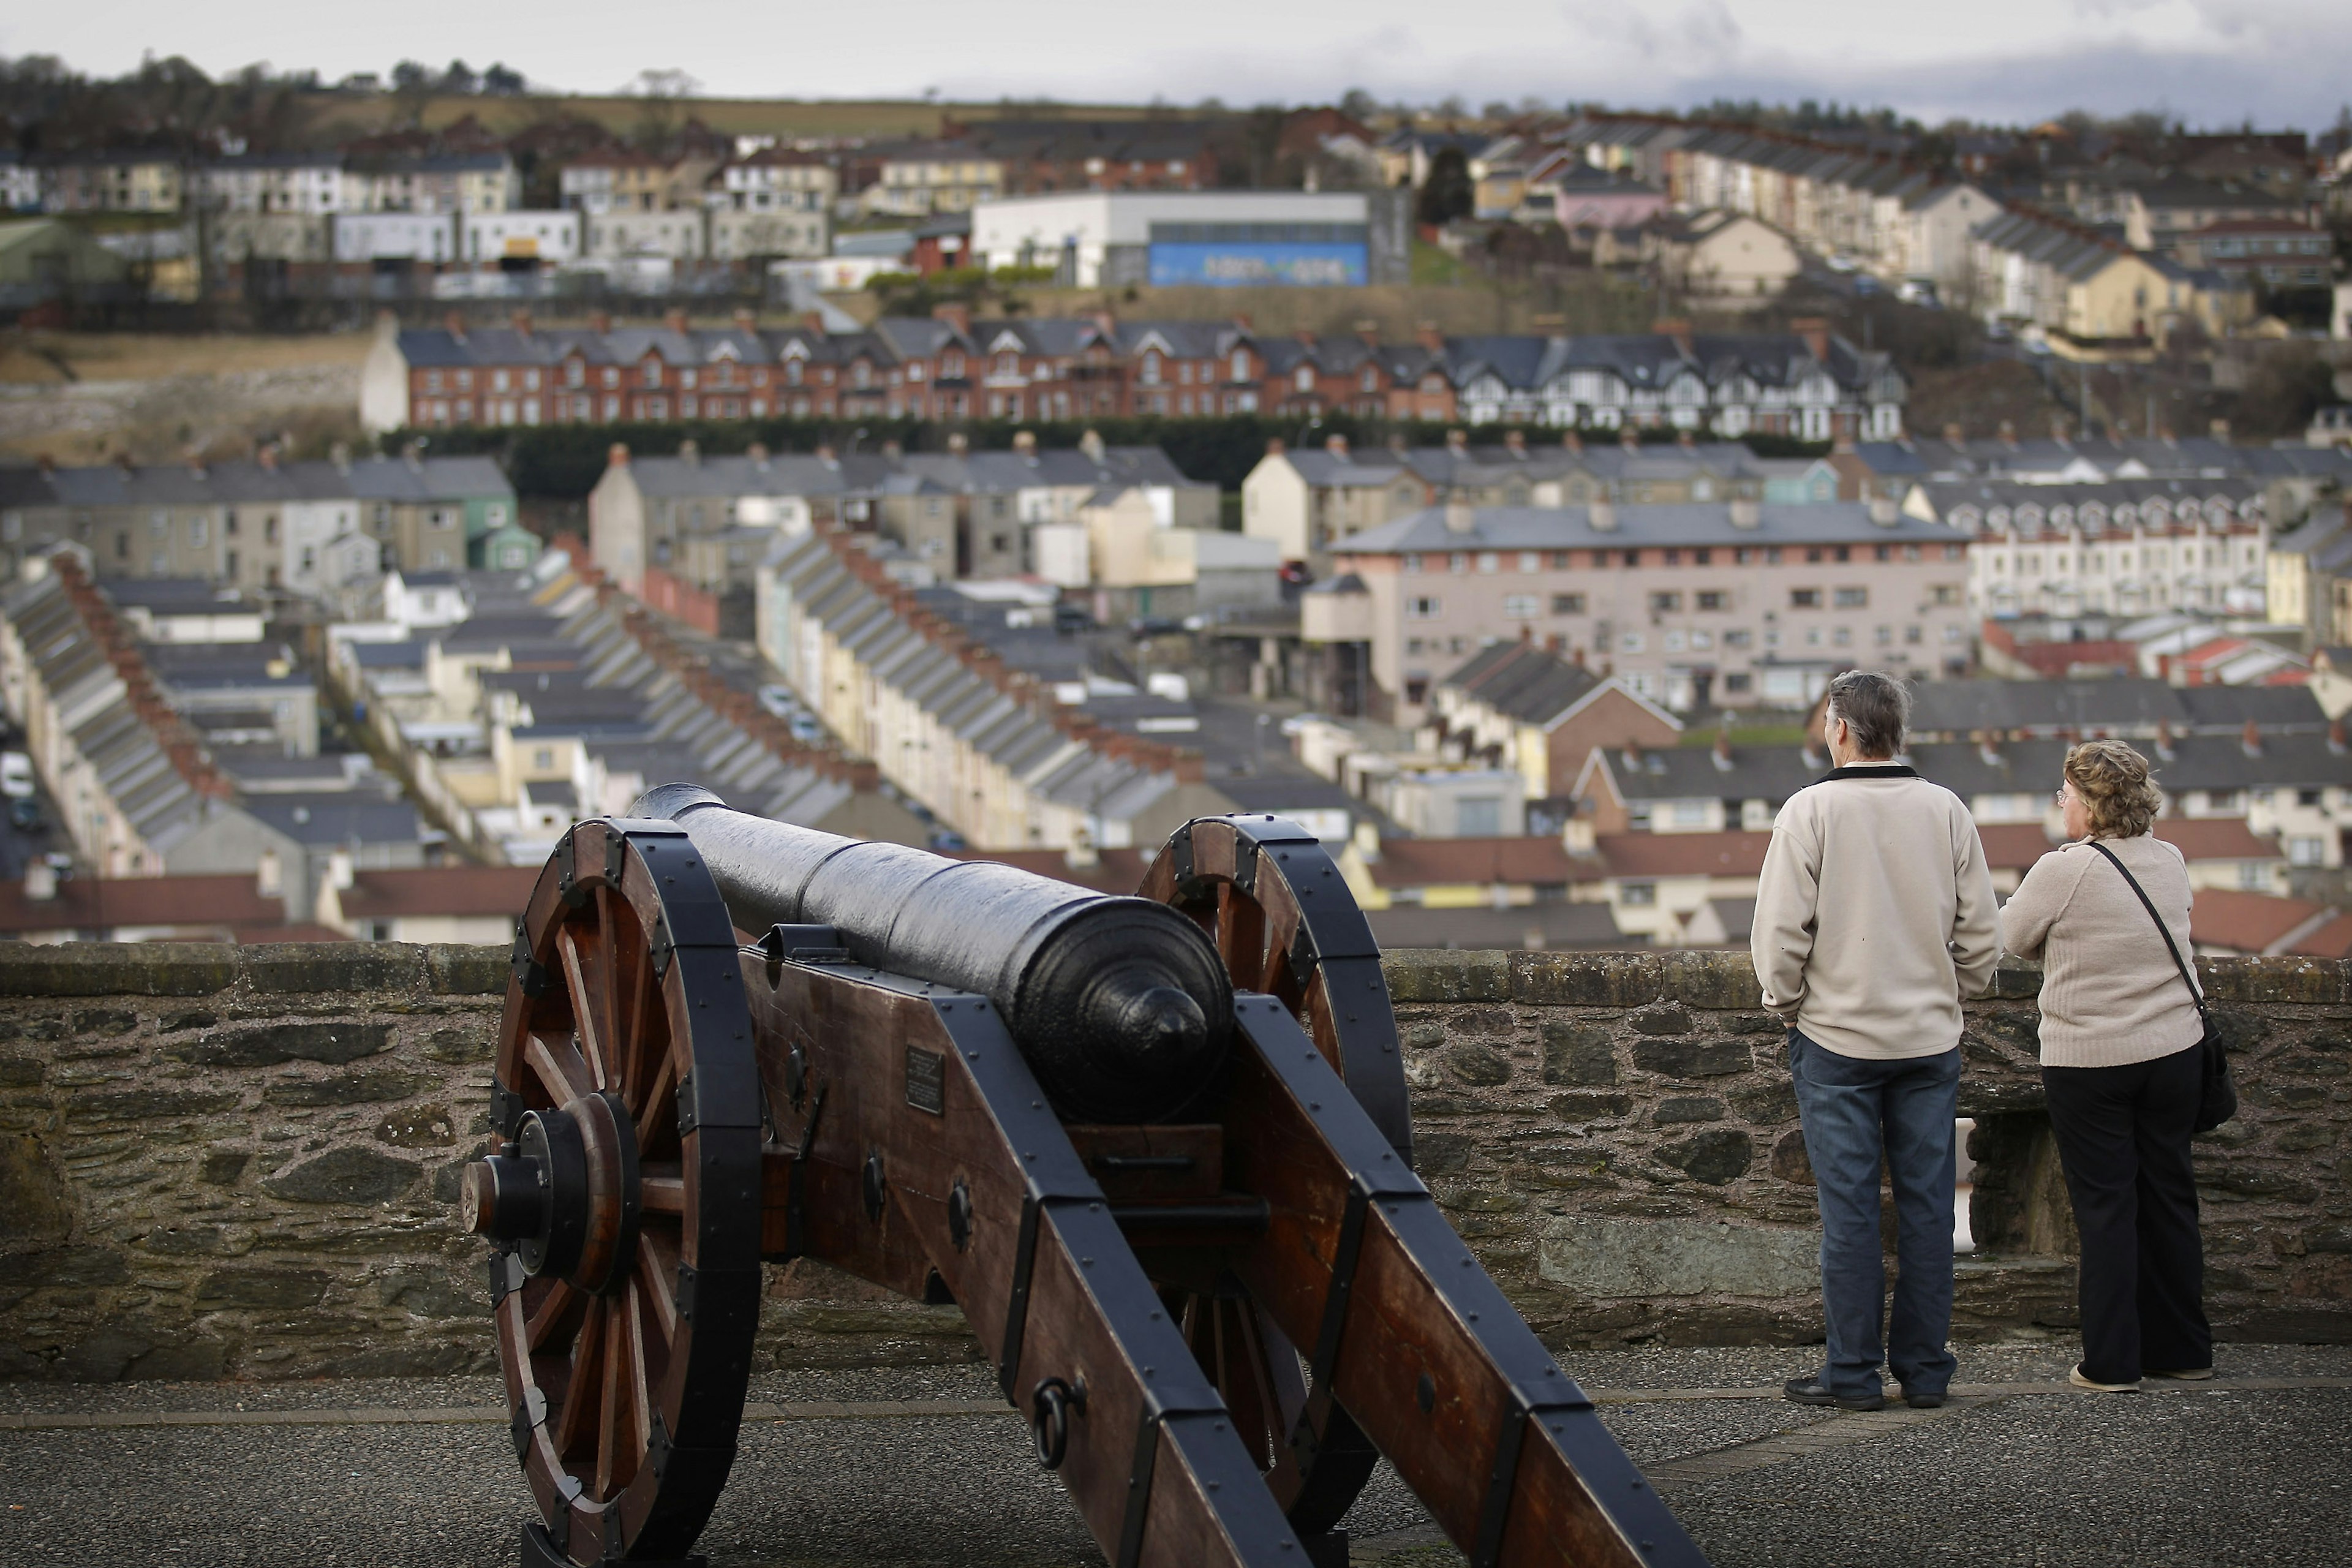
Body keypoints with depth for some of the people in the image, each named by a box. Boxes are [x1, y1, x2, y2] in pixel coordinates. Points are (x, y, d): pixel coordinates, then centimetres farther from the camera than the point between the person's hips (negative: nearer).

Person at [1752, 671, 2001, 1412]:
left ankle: (1853, 1371, 4)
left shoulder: (1811, 810, -9)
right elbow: (1981, 934, 4)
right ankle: (1924, 1367, 12)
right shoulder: (1946, 810, 1)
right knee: (1926, 1203, 8)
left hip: (1838, 1037, -3)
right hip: (1930, 1040, 3)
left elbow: (1780, 932, -10)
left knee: (1849, 1207, 1)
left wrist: (1788, 1005, 6)